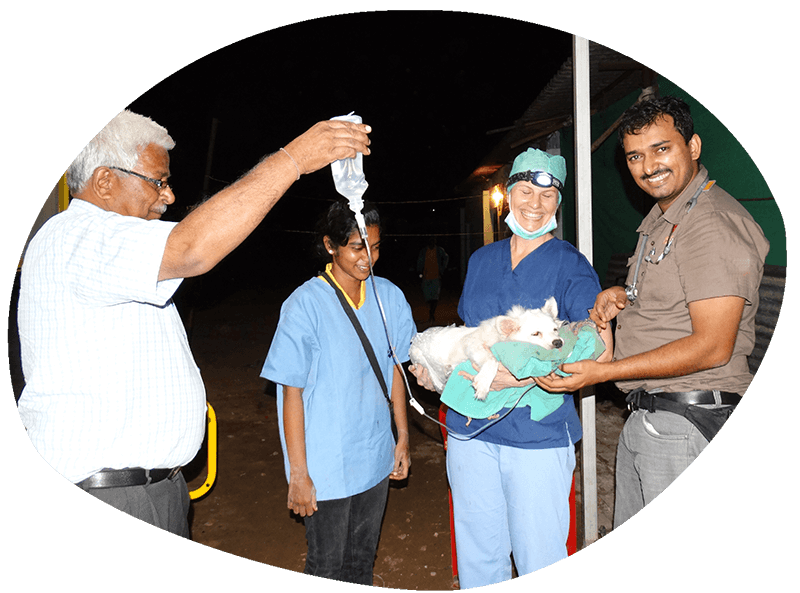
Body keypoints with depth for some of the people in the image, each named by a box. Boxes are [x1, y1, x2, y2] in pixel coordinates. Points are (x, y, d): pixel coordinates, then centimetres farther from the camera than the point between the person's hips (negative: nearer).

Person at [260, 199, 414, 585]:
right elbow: (292, 393, -14)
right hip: (327, 466, -4)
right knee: (327, 565, 13)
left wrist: (403, 437, 9)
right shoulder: (305, 305, -17)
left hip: (375, 458, 5)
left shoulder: (389, 296, -3)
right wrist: (298, 474, -11)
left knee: (363, 559, 22)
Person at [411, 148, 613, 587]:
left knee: (539, 557, 7)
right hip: (471, 425, 5)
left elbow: (599, 351, -13)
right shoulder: (481, 260, 10)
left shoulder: (570, 265, -5)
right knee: (476, 553, 18)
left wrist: (521, 377, -23)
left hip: (538, 432, -4)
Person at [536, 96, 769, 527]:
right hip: (643, 417, 10)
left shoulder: (716, 225, -19)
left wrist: (602, 372, -23)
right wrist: (622, 295, 4)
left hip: (688, 422, -9)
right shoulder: (660, 219, 13)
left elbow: (712, 347, -23)